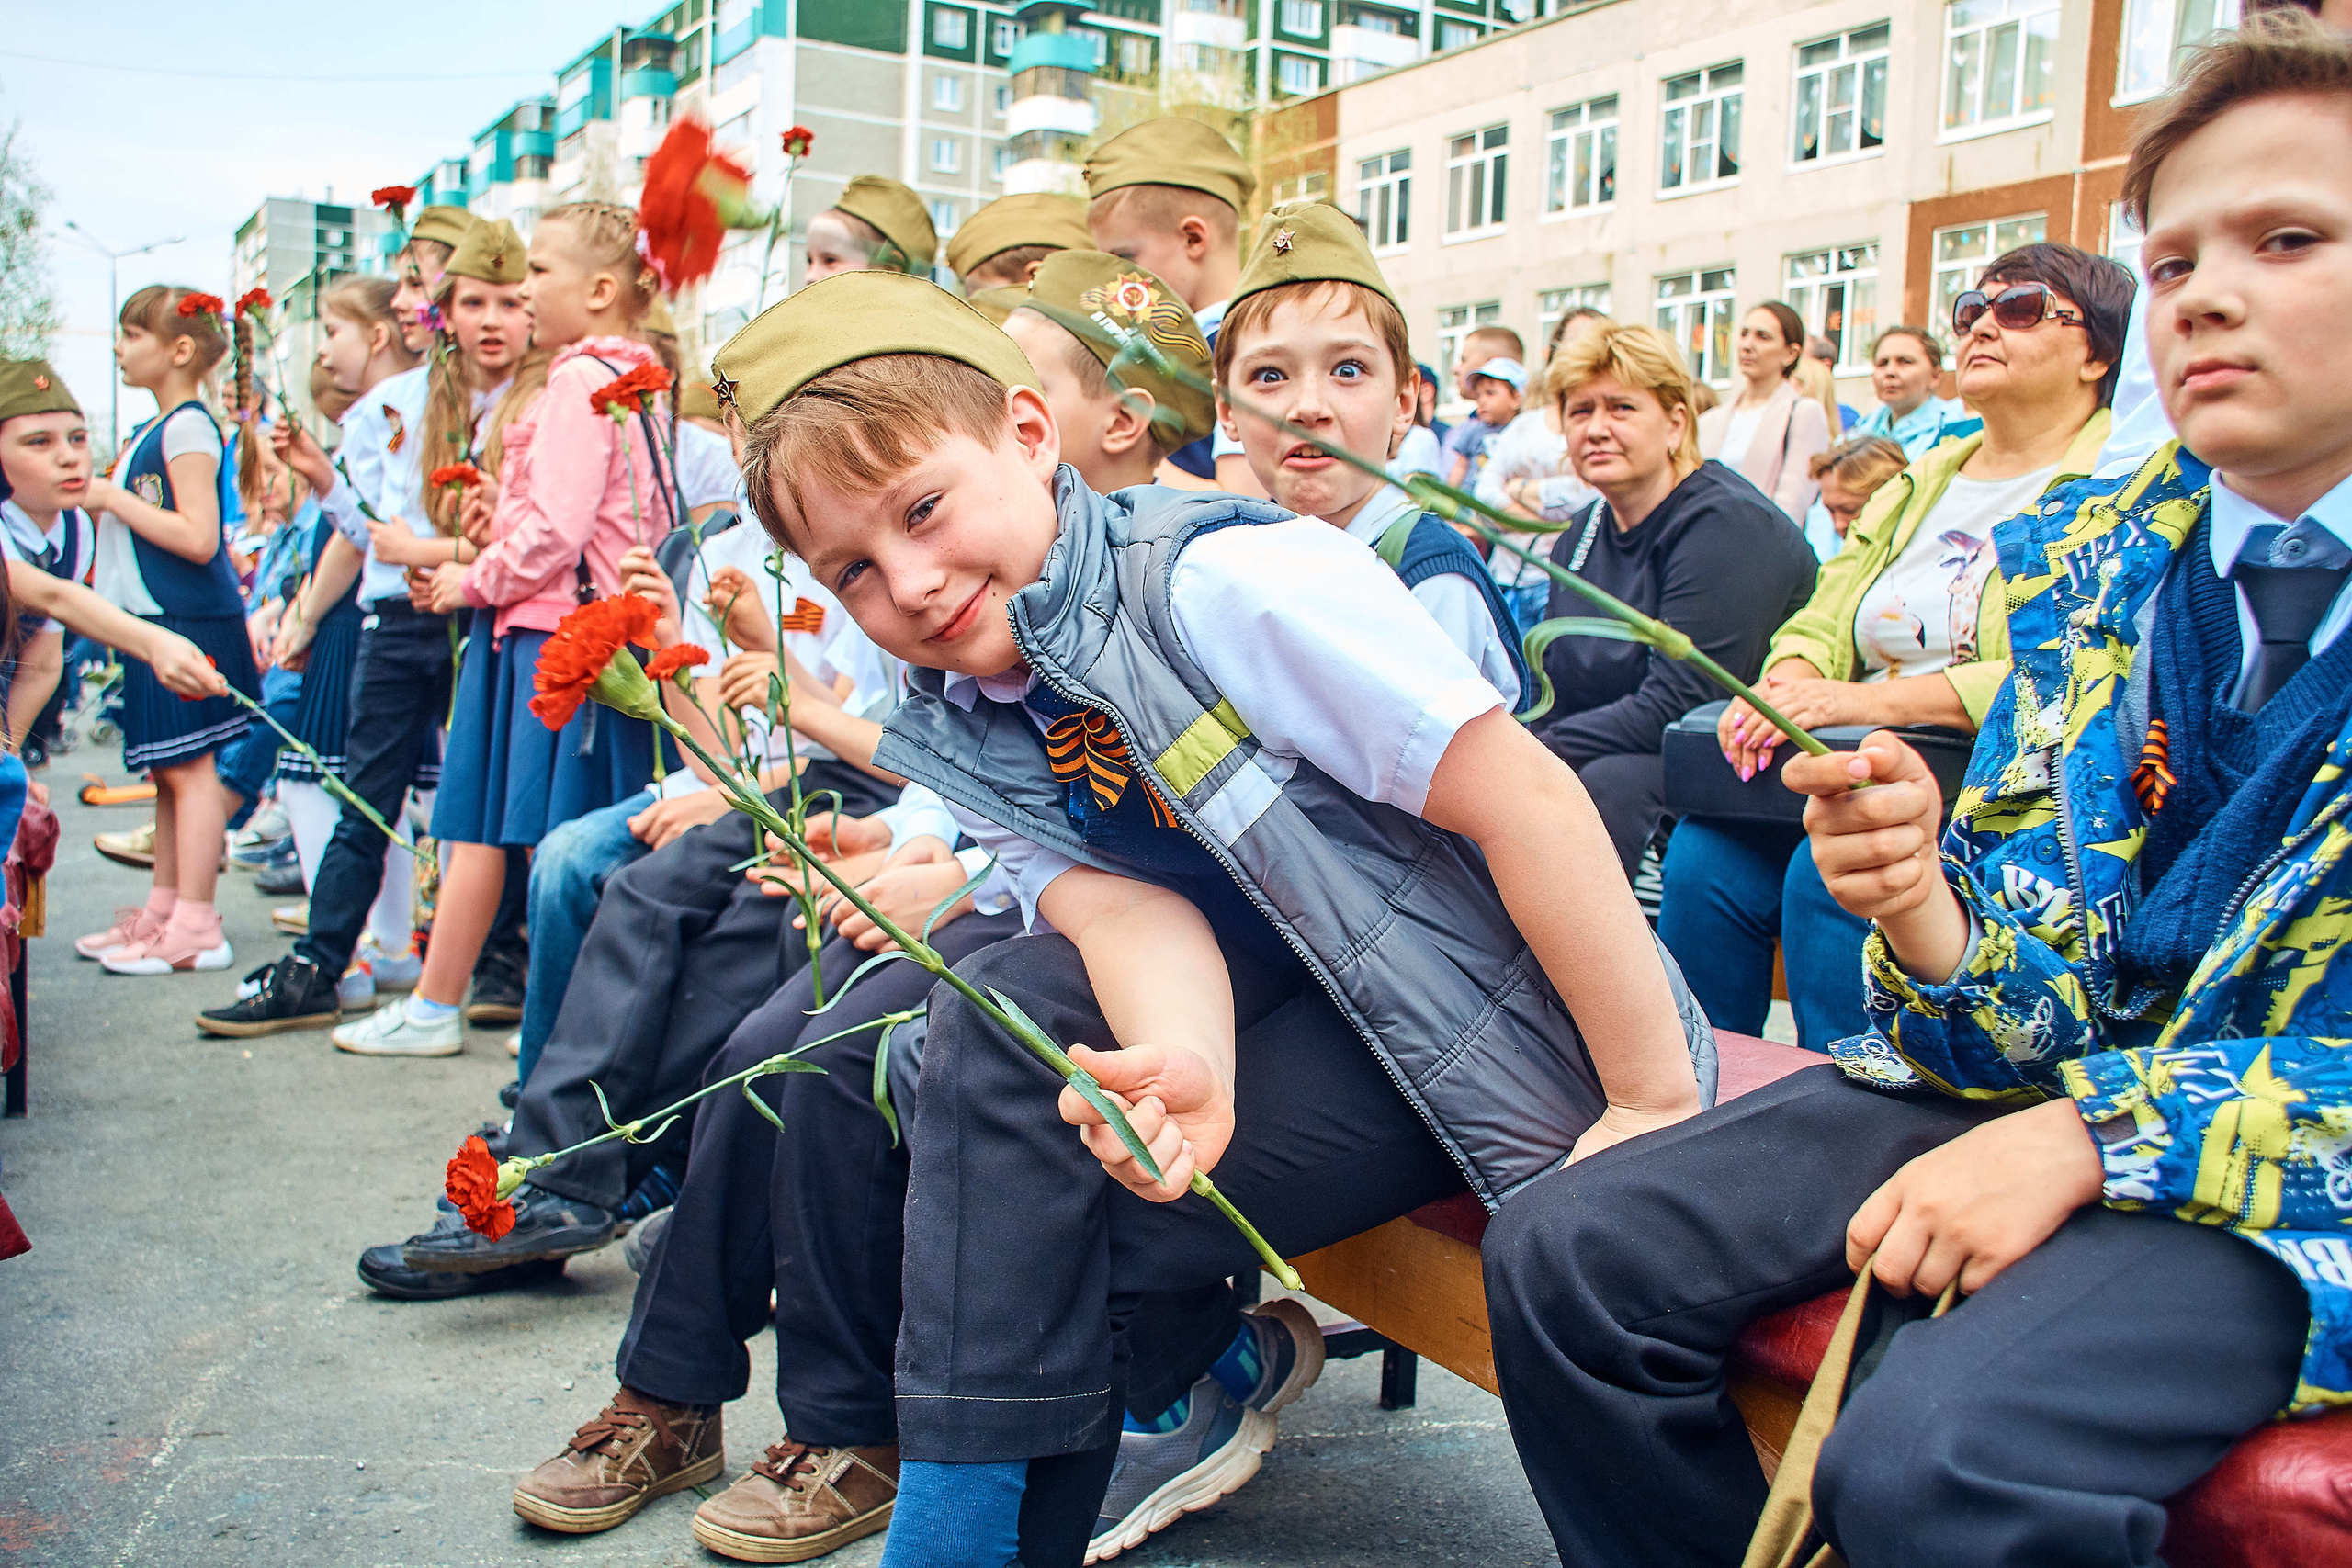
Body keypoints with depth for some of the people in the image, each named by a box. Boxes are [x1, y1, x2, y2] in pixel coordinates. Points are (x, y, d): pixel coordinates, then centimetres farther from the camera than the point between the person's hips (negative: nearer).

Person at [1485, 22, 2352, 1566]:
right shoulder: (2077, 560, 6)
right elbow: (2017, 1001, 7)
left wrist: (2091, 1137, -22)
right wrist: (1920, 906, -16)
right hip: (2034, 1073, 5)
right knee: (1567, 1254, -13)